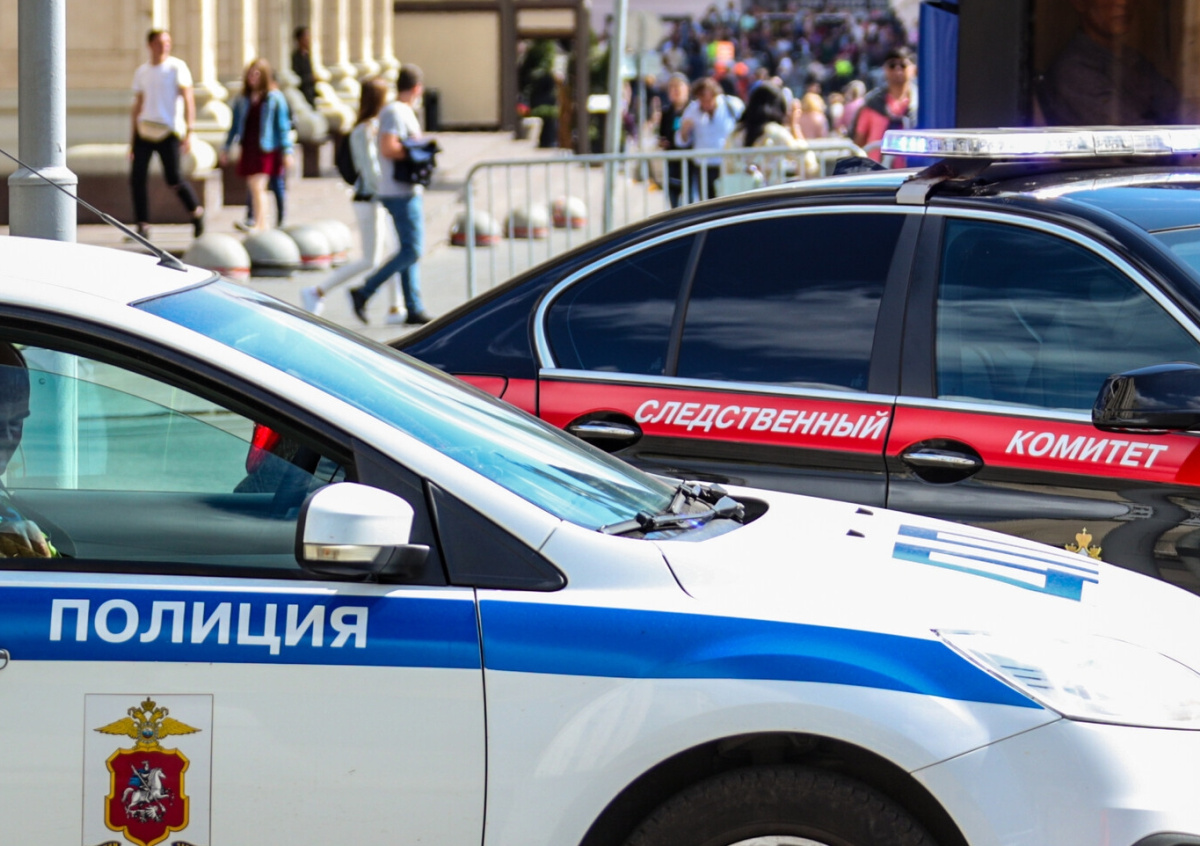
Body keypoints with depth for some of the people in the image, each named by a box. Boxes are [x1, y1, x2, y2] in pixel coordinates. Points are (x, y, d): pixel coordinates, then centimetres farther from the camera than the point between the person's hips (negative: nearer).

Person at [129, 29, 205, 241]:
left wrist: (189, 132, -16)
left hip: (168, 132, -5)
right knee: (137, 178, -5)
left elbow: (188, 99, -6)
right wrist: (133, 138, 17)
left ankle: (196, 212, 13)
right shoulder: (141, 72, 14)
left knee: (173, 179, -10)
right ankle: (142, 226, 2)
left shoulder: (177, 67, 0)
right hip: (145, 130, 5)